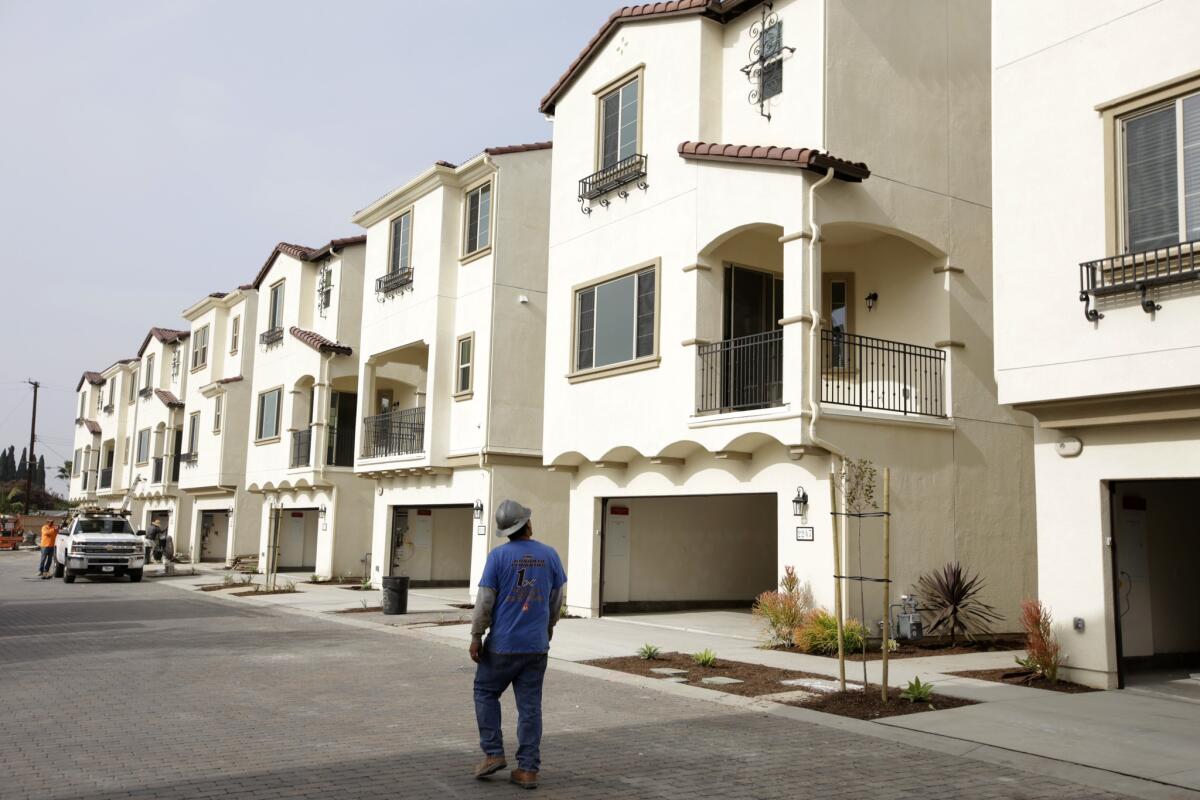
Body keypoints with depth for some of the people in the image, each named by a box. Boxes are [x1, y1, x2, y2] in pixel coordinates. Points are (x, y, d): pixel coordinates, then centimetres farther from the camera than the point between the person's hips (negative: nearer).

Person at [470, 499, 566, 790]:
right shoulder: (550, 555, 0)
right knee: (530, 705, 7)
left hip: (502, 643, -3)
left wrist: (476, 637, -2)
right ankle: (527, 769, 8)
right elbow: (557, 599, 11)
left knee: (486, 693, 17)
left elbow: (485, 600, -10)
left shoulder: (498, 556, -9)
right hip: (536, 645, 3)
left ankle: (493, 753, 11)